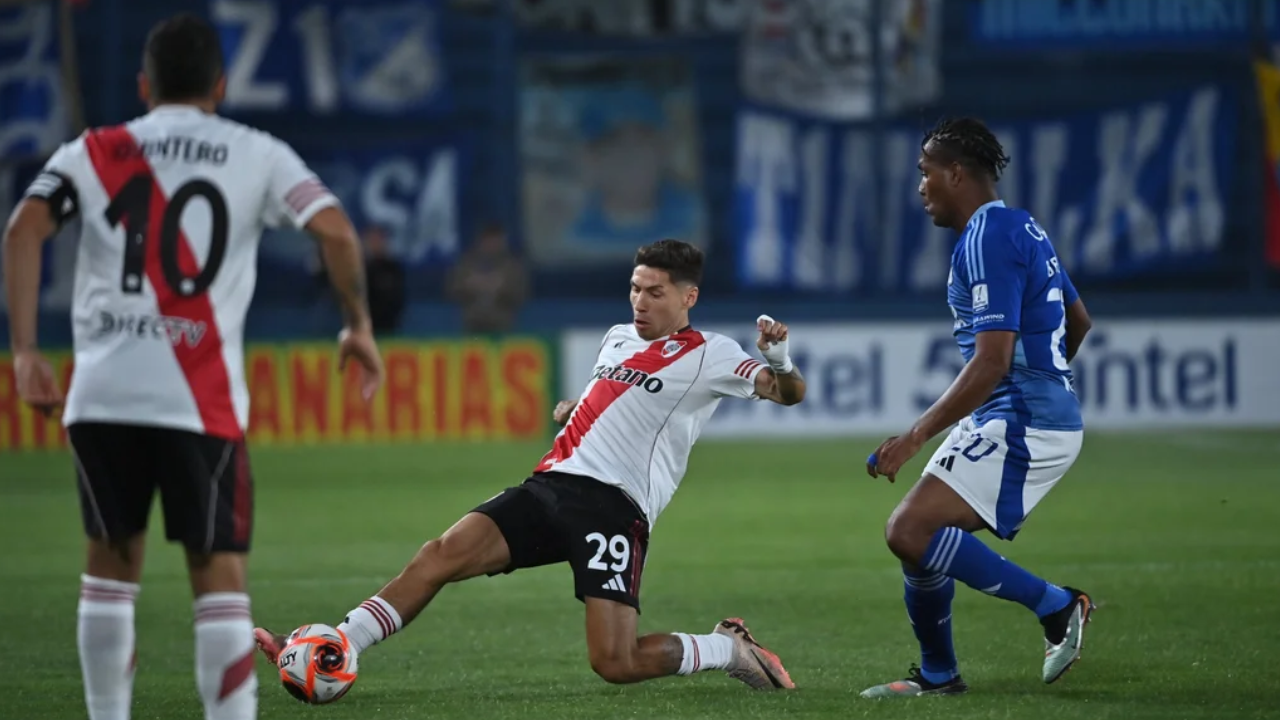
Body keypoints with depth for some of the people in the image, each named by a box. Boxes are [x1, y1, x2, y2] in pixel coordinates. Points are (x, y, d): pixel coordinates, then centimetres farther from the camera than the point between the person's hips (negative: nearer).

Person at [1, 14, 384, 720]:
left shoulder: (92, 153, 12)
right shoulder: (257, 156, 9)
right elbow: (334, 229, -3)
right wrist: (357, 324, 11)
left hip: (102, 393, 2)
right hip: (201, 398, -2)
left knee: (111, 557, 18)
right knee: (218, 572, 1)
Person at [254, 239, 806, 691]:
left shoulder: (709, 355, 3)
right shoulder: (618, 337, 23)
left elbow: (789, 393, -6)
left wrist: (779, 360, -27)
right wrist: (572, 410, 20)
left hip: (615, 506, -6)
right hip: (552, 485, 6)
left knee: (614, 664, -16)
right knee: (444, 553, -16)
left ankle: (729, 649, 11)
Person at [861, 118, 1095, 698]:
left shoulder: (987, 240, -16)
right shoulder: (1021, 228, 15)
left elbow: (992, 361, -23)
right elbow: (1078, 321, 27)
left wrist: (916, 437, -22)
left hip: (1018, 425, -10)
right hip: (1050, 412, 10)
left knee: (910, 532, -19)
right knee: (920, 531, 15)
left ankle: (1054, 605, -14)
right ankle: (937, 676, 26)